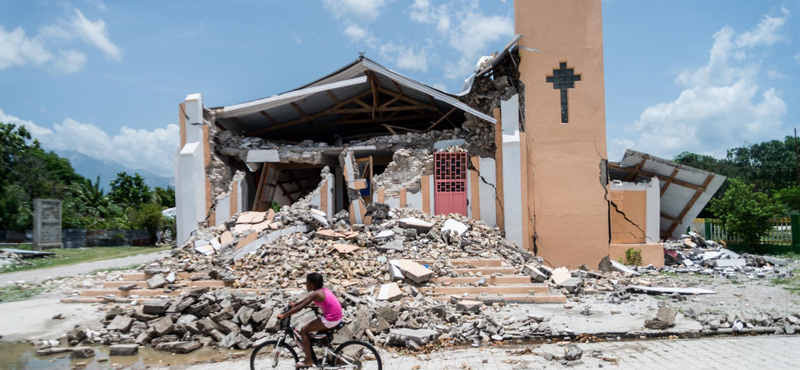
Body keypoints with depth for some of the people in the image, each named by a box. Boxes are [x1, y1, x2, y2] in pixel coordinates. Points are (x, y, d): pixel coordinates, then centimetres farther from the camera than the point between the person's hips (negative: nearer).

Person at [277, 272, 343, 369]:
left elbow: (300, 307, -17)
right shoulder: (323, 289, 11)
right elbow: (307, 298, 28)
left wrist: (283, 315, -11)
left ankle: (308, 360, 7)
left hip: (330, 319, -9)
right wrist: (295, 303, 33)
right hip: (337, 317, 9)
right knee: (320, 335, 28)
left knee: (304, 330, 2)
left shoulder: (316, 294, -15)